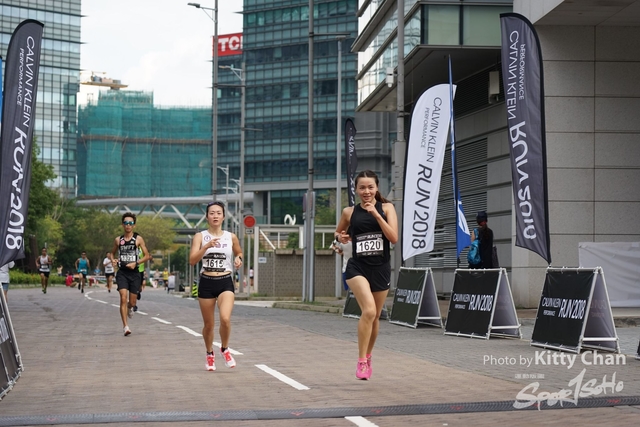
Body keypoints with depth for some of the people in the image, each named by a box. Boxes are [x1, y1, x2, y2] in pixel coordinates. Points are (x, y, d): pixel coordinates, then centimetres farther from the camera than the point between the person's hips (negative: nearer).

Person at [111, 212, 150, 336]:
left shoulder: (138, 239, 0)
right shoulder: (118, 240, 7)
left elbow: (147, 256, 0)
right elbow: (112, 253, 23)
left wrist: (136, 263, -13)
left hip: (134, 273, 0)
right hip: (122, 272, 0)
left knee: (132, 302, 7)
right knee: (123, 298, -17)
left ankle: (129, 308, 45)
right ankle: (125, 326, -15)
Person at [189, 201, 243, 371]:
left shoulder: (231, 237, 3)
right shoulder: (200, 236, -2)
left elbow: (239, 252, 23)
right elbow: (192, 260, -13)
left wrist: (238, 259, 0)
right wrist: (207, 246, -25)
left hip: (225, 282, 0)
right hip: (206, 283, 0)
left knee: (225, 318, -21)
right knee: (209, 324, 9)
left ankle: (225, 349, 7)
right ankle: (210, 354, 35)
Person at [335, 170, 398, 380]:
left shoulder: (386, 208, 0)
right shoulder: (349, 212, 2)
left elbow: (394, 238, -11)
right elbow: (338, 233, 20)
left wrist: (376, 214, -18)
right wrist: (339, 237, -4)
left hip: (381, 268, 2)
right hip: (358, 267, -2)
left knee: (374, 316, 14)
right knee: (369, 310, -24)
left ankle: (368, 357, 37)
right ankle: (361, 361, -13)